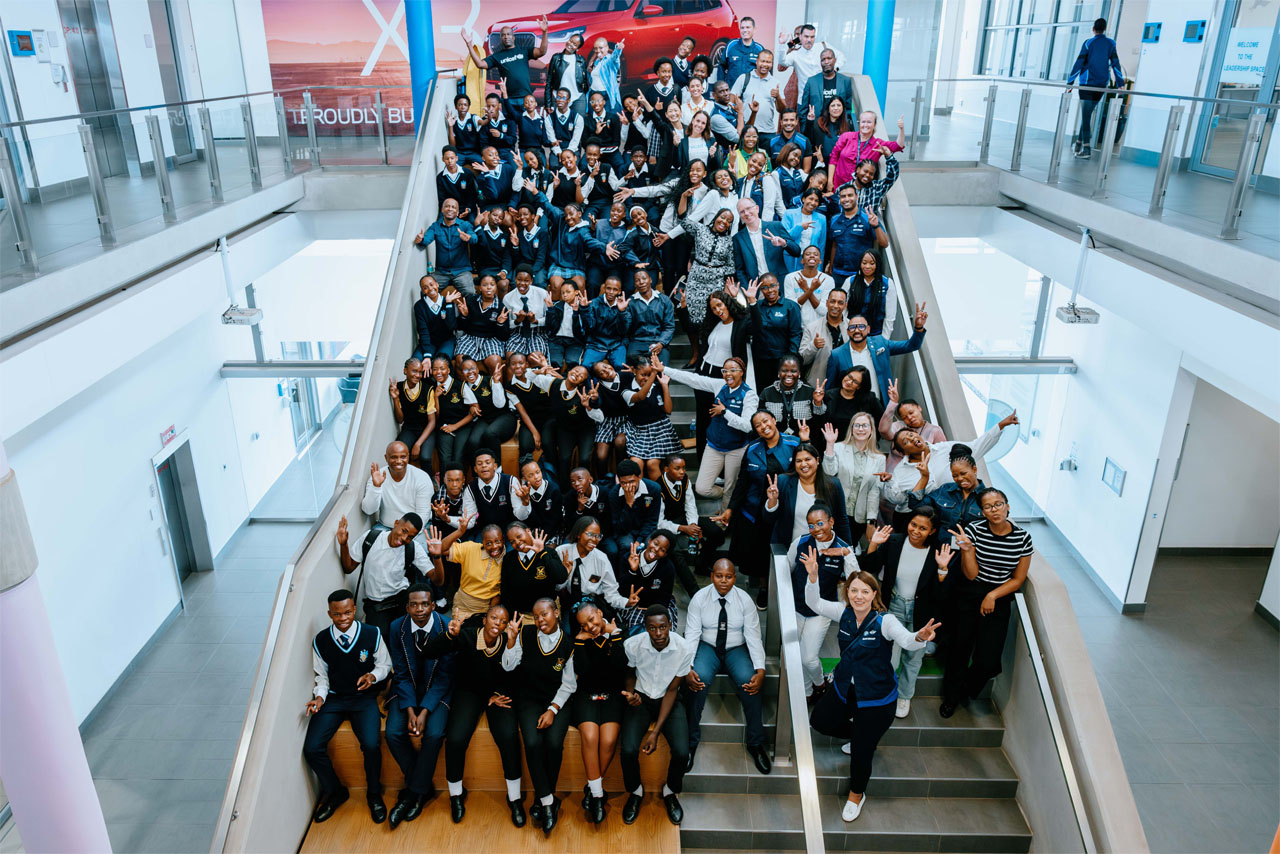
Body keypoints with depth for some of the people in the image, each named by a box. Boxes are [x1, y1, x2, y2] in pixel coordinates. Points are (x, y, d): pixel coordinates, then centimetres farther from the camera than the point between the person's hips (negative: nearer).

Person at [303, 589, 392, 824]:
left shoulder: (372, 635, -9)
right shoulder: (320, 641, -4)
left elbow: (384, 664, 5)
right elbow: (321, 675, 9)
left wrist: (373, 676, -15)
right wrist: (319, 697, -8)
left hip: (364, 698, -2)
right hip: (333, 698, 2)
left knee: (370, 745, -25)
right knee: (312, 749, -15)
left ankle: (374, 793, 5)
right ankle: (334, 791, 14)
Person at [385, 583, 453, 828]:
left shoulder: (447, 628, -17)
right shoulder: (397, 628, -11)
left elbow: (445, 676, -13)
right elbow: (401, 673, -5)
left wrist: (425, 711, -21)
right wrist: (410, 710, -16)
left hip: (437, 689, -2)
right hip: (406, 688, 2)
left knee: (434, 734, -25)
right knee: (393, 733, -19)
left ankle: (414, 792, -4)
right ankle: (424, 787, 1)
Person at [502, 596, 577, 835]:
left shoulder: (568, 644, -6)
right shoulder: (526, 634, -2)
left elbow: (568, 685, -1)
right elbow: (508, 666, 0)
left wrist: (553, 710, -11)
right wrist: (511, 641, -15)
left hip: (558, 700, -1)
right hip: (529, 699, 1)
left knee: (554, 743, -25)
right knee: (533, 742, -25)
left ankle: (541, 800, -3)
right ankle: (548, 802, -13)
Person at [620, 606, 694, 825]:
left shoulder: (685, 649, -21)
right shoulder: (632, 645, -18)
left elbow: (672, 689, -13)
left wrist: (656, 732, -17)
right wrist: (630, 694, -18)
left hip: (668, 700, 0)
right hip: (641, 699, 0)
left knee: (681, 752, -21)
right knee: (628, 750, -22)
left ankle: (670, 791, 12)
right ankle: (635, 791, 11)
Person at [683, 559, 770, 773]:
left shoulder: (745, 600, -7)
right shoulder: (699, 598, -7)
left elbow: (753, 636, -10)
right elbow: (691, 634, -11)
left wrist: (760, 670, -24)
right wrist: (687, 668, -25)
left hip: (736, 649, 0)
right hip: (707, 647, 0)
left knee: (748, 680, -30)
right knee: (698, 679, -31)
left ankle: (755, 744, -12)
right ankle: (691, 742, -14)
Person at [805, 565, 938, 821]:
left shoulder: (885, 621, -24)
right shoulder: (844, 613, -9)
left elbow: (907, 641, -40)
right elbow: (813, 603, -7)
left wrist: (920, 638, -64)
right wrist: (813, 575, -24)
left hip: (876, 697, -5)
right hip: (845, 688, 6)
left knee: (861, 751, -2)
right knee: (819, 721, 15)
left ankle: (856, 795, 29)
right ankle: (861, 735, 41)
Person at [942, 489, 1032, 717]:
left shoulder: (1023, 538, -5)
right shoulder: (974, 530, -9)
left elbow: (1018, 579, 2)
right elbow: (971, 574, -9)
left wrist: (992, 596, -9)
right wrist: (966, 549, -25)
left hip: (999, 601, 1)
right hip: (967, 597, -1)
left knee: (987, 662, -5)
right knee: (958, 652, 4)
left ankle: (968, 690, 29)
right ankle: (951, 697, 31)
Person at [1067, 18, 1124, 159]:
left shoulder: (1088, 43, -3)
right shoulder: (1110, 44, 7)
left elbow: (1079, 63, -8)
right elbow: (1116, 64, 5)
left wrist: (1070, 82, -6)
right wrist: (1120, 84, 7)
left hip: (1087, 84, -4)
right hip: (1101, 85, 4)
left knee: (1086, 115, -6)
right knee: (1087, 114, 16)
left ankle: (1086, 149, -13)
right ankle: (1079, 142, 22)